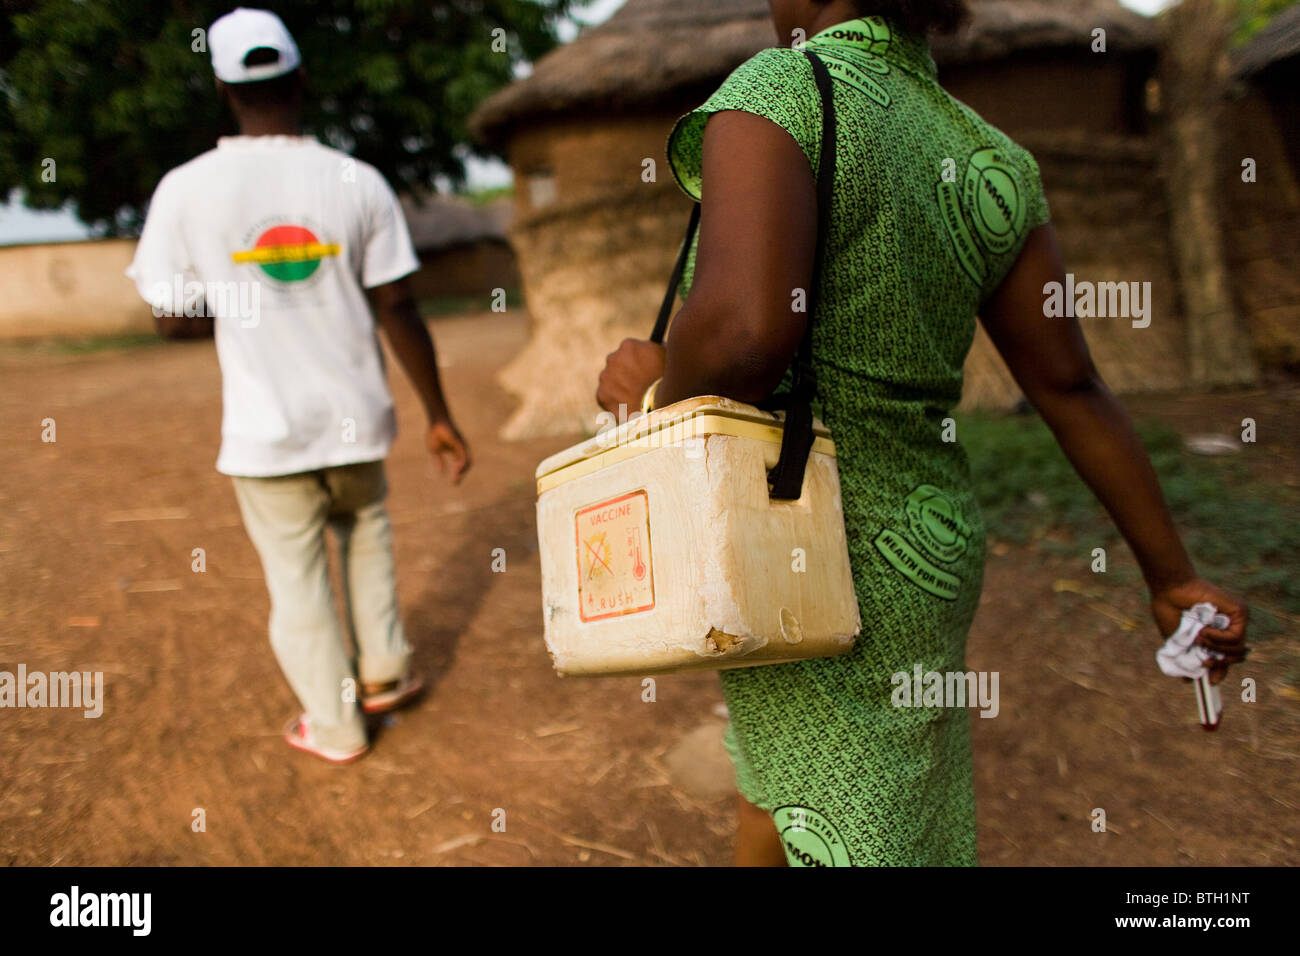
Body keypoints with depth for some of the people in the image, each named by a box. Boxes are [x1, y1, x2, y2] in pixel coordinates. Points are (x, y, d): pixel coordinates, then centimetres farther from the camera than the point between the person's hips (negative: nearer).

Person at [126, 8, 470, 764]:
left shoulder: (186, 190, -8)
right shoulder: (358, 182, -7)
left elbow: (175, 317, -2)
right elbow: (399, 311, -6)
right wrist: (439, 417, 2)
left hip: (266, 432, -1)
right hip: (355, 418, 1)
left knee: (297, 578, 14)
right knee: (366, 533, 28)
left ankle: (335, 727, 28)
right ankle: (385, 672, 33)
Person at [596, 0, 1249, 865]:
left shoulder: (779, 92, -18)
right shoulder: (990, 161, 2)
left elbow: (743, 331, -35)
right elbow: (1071, 385, 2)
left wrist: (660, 389, -12)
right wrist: (1172, 575, 9)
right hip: (925, 554, 7)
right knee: (774, 785, 29)